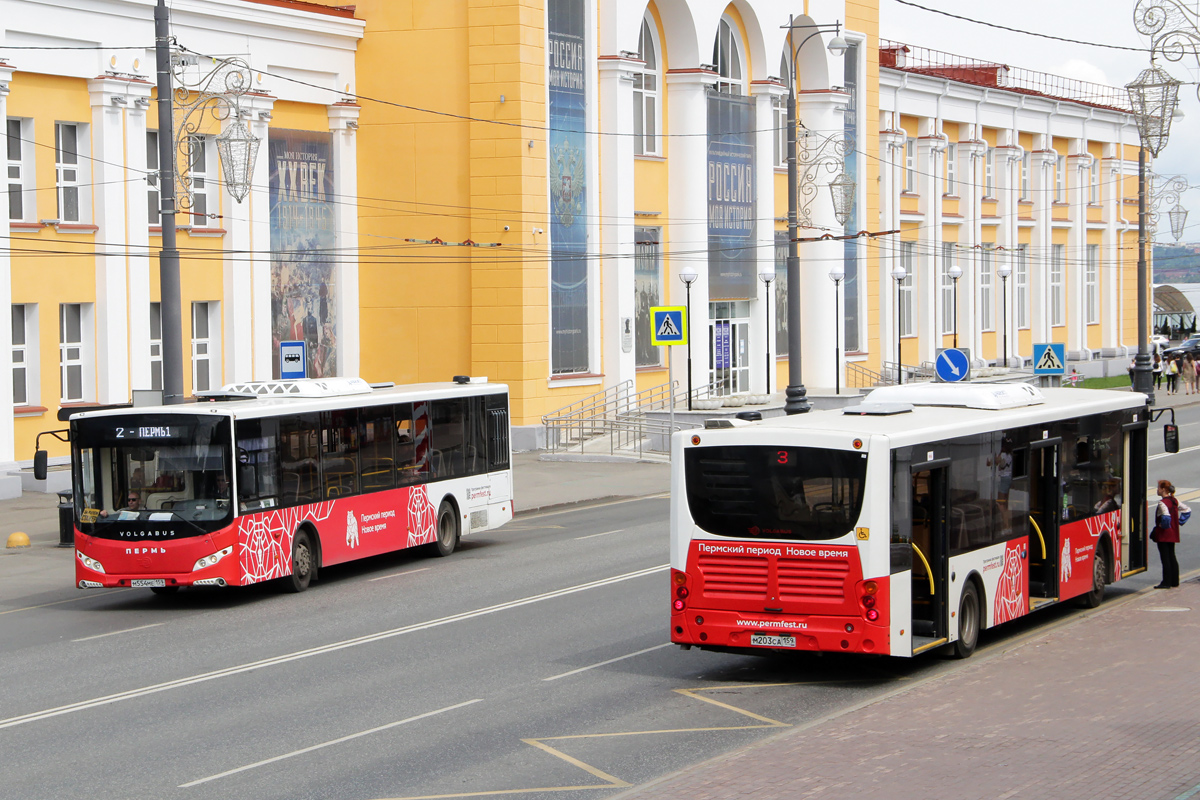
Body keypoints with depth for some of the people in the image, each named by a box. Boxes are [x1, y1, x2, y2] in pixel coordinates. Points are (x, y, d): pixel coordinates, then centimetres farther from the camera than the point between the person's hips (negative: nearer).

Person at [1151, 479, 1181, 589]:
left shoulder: (1162, 503, -18)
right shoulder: (1174, 501, 8)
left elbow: (1166, 517, -31)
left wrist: (1162, 526, -15)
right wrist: (1180, 522, 14)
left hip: (1163, 535, -9)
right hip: (1173, 534, 9)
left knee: (1165, 558, -4)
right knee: (1172, 557, 15)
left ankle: (1166, 582, -3)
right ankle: (1174, 581, 19)